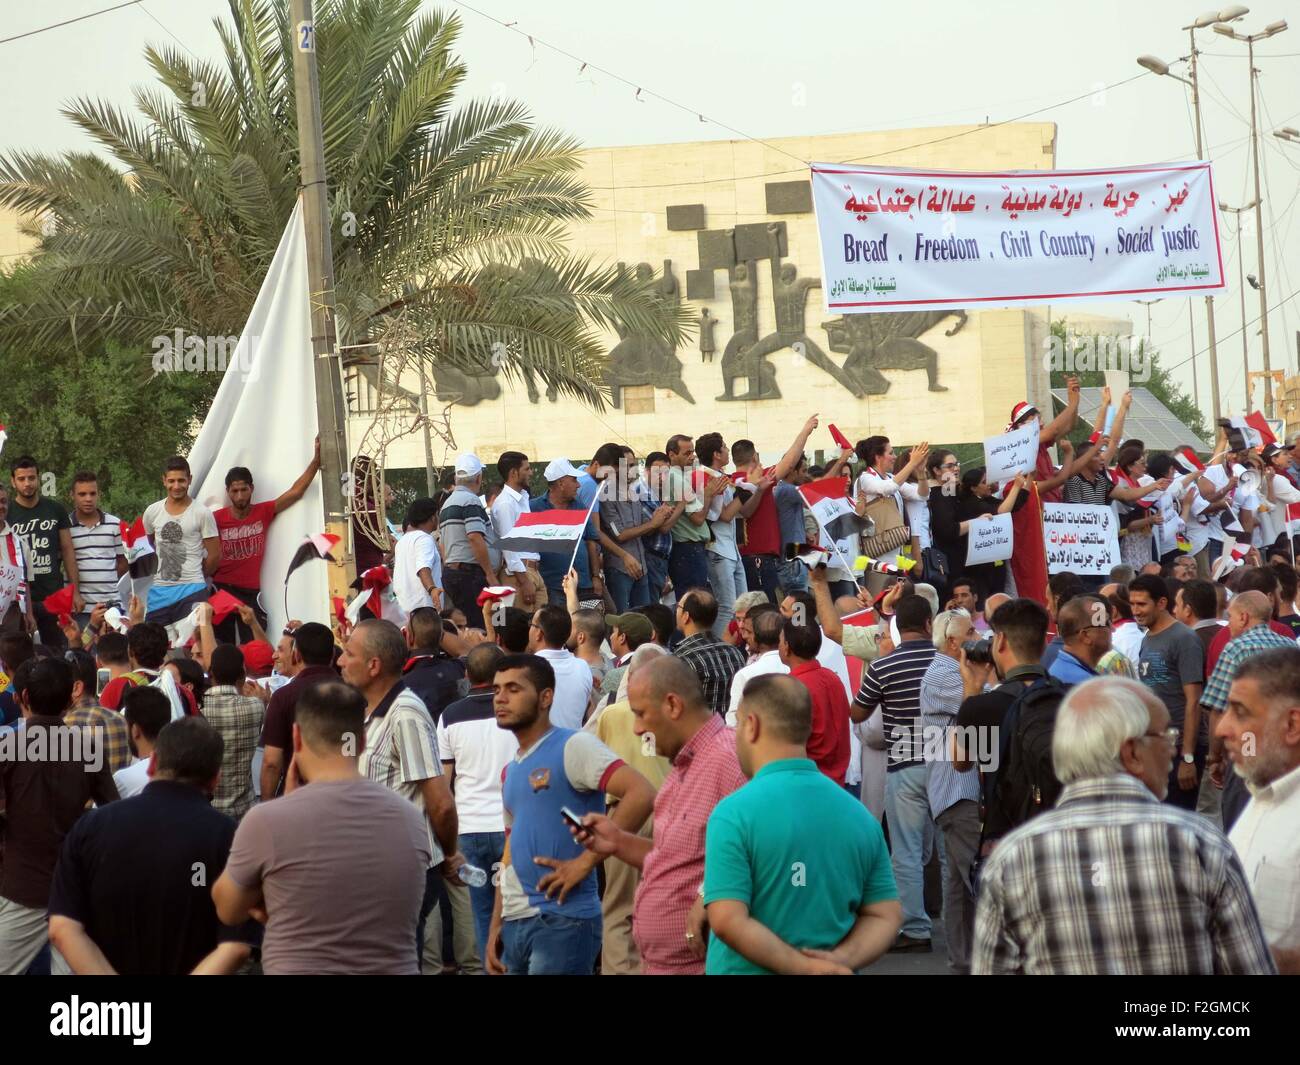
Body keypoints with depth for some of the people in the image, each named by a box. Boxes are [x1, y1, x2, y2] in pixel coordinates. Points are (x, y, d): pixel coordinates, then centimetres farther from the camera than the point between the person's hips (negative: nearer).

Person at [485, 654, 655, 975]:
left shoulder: (573, 746, -8)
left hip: (562, 921, -8)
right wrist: (496, 926, 15)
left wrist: (586, 861, -20)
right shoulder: (511, 771, 17)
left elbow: (641, 795, -20)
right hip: (515, 923, 8)